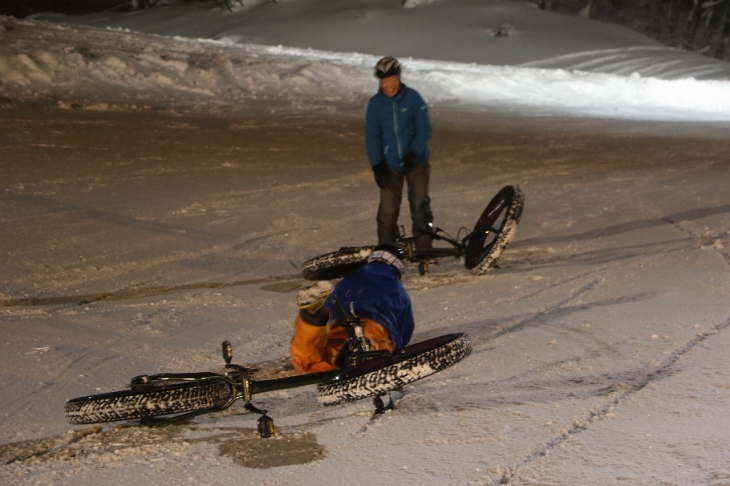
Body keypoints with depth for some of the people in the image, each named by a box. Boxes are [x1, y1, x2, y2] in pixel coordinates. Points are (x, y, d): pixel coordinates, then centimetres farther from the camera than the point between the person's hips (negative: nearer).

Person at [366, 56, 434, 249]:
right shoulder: (375, 103, -4)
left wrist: (413, 152, -25)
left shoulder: (413, 98, -9)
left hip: (416, 162, -1)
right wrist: (376, 165, -11)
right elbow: (372, 136, -2)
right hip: (390, 166, 1)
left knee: (420, 207, 3)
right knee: (387, 211, -1)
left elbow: (424, 130, -10)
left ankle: (423, 249, 12)